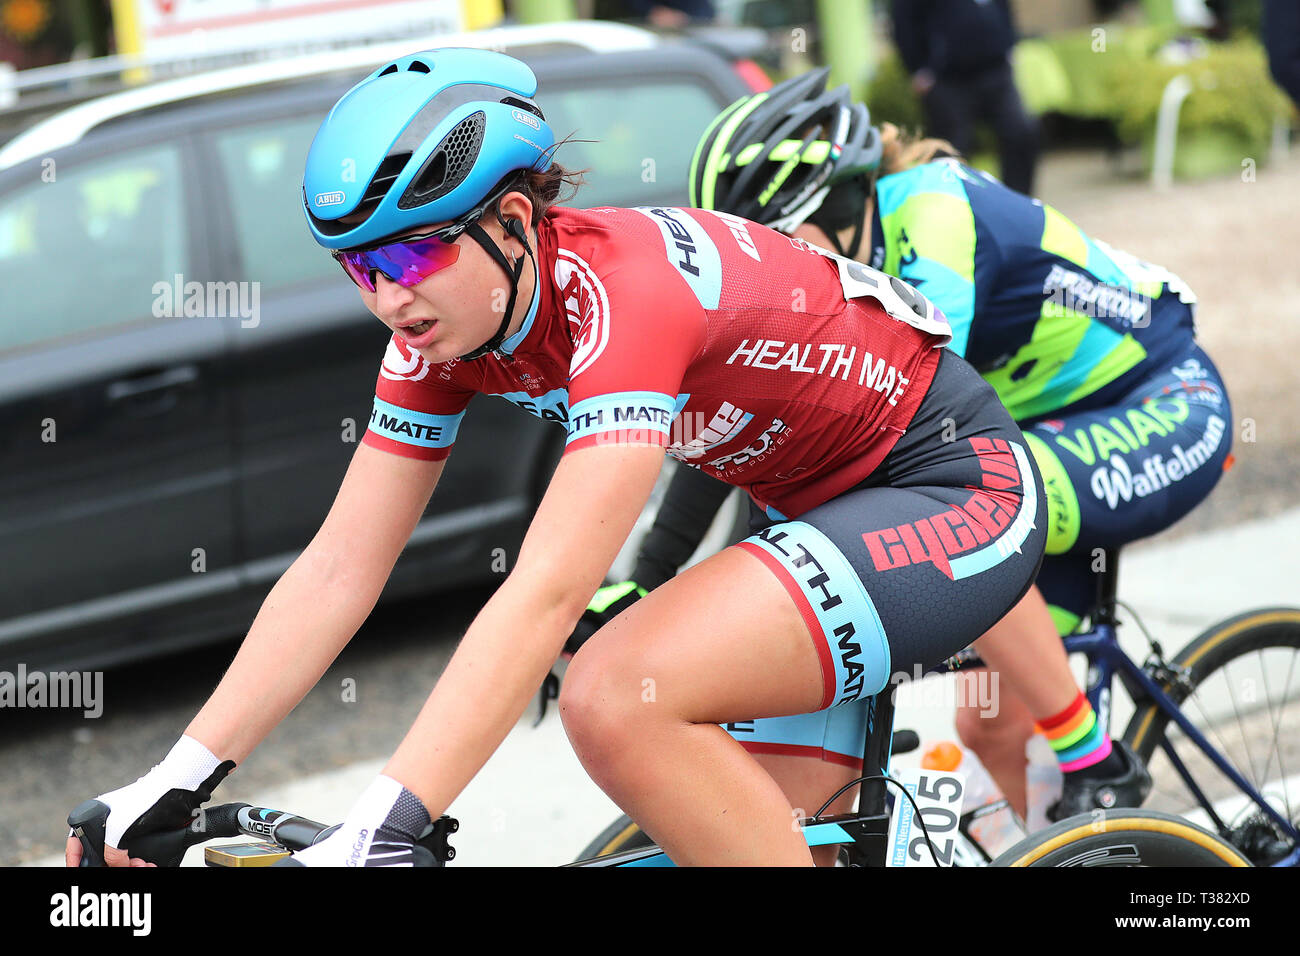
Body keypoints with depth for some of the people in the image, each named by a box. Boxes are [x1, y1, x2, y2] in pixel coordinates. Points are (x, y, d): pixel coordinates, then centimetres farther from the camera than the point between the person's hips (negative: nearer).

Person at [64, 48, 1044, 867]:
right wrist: (178, 781, -12)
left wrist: (383, 828, -45)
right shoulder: (448, 317, -6)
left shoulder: (624, 291, -31)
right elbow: (340, 566, -6)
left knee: (619, 696, -27)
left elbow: (548, 593, -40)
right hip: (832, 499, 9)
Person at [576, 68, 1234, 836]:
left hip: (1166, 410, -8)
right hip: (1053, 428, 8)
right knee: (994, 726, -1)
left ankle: (1097, 764, -17)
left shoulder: (935, 217, -29)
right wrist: (643, 585, -14)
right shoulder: (814, 262, -7)